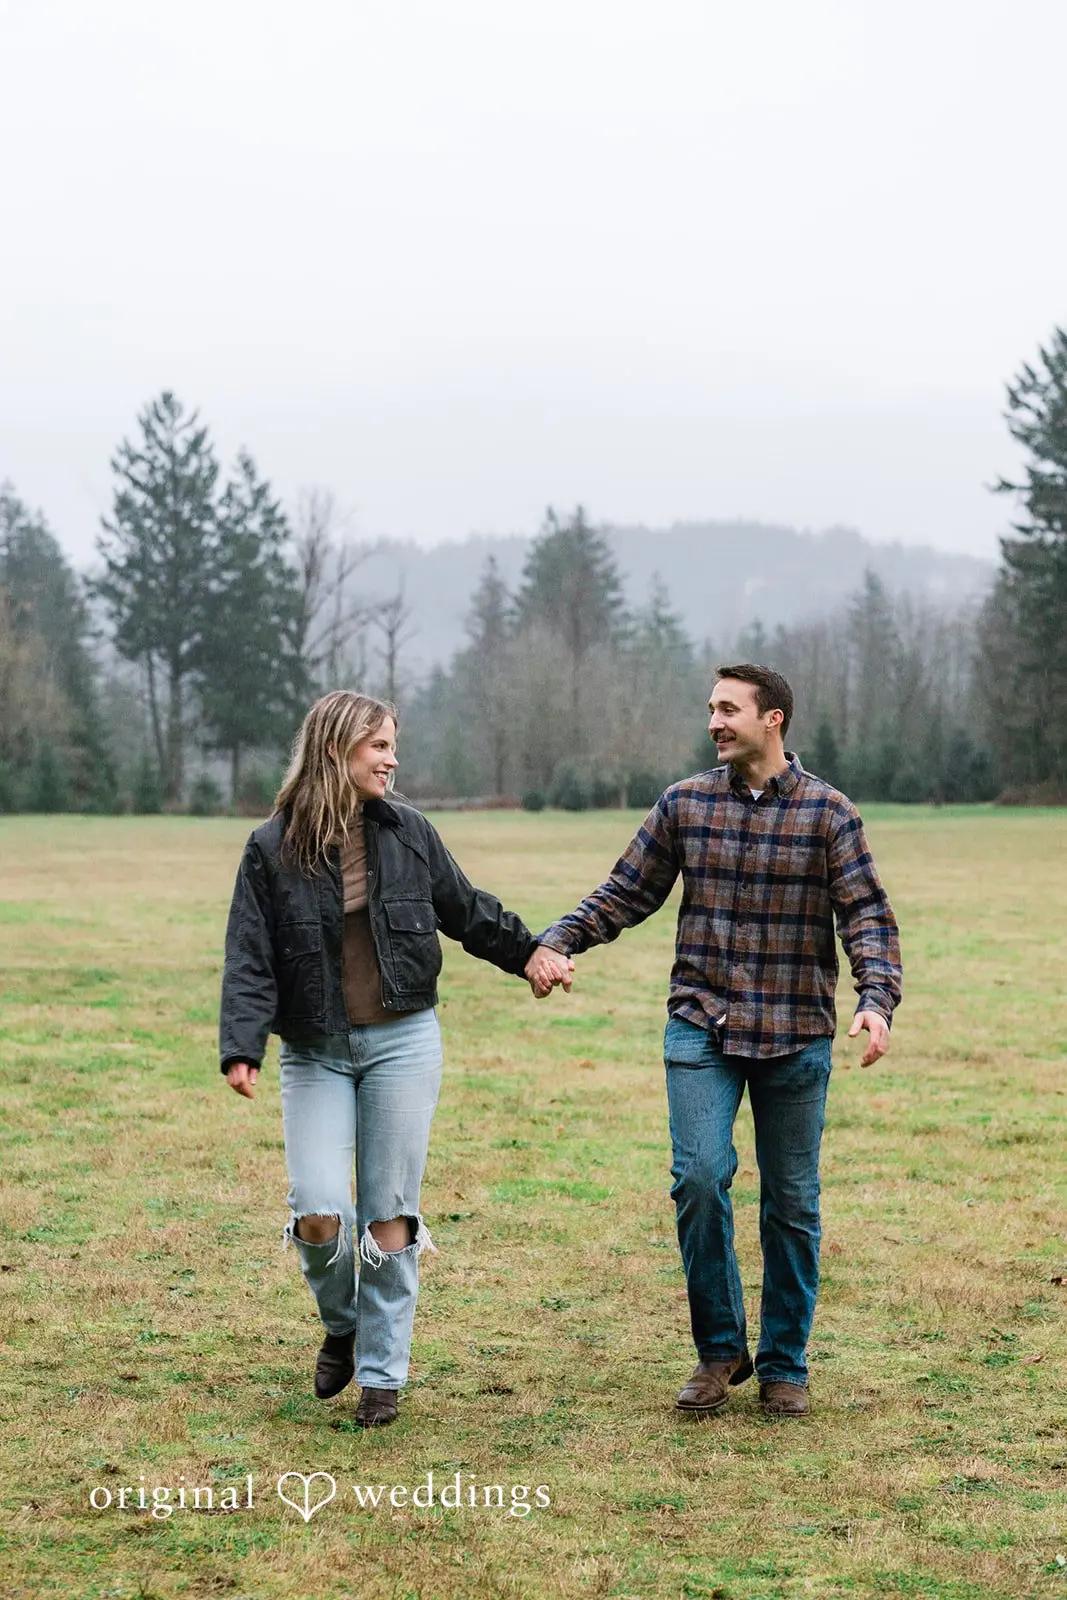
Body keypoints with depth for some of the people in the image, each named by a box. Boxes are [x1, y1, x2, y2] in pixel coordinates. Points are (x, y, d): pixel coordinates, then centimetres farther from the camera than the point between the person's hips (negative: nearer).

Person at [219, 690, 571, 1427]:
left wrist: (531, 952, 12)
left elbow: (469, 911, 17)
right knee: (318, 1213, -10)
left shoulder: (409, 832, 3)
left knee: (390, 1213, 2)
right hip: (316, 1054, -1)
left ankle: (382, 1373, 14)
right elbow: (250, 962, -6)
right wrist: (242, 1050, -17)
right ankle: (341, 1326, 21)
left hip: (403, 1042, 1)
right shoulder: (272, 849, -3)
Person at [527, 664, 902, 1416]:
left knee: (792, 1201, 7)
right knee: (700, 1175, -14)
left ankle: (785, 1364, 22)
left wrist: (877, 999, -23)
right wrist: (556, 942, -5)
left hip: (795, 1036, -1)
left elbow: (867, 915, -7)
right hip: (702, 1026, 1)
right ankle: (719, 1348, 5)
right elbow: (626, 894, 10)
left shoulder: (828, 812, -2)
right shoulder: (684, 804, 4)